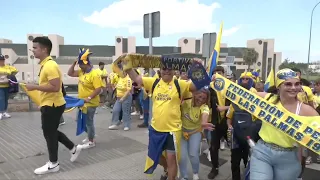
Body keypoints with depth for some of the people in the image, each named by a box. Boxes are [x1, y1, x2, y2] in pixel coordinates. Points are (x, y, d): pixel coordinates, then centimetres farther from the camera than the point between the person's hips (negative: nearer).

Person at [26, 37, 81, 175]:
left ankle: (53, 164, 19)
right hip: (49, 104, 10)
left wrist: (35, 87, -22)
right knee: (52, 132, 20)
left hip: (52, 105, -10)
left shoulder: (50, 66, -21)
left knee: (49, 134, 3)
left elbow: (55, 87, -28)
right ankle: (74, 148, 32)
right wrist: (42, 104, 23)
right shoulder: (45, 65, 11)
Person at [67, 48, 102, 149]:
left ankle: (91, 142, 14)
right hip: (82, 102, 9)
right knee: (84, 121, 19)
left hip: (90, 103, -9)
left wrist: (89, 98, -30)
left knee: (89, 122, 1)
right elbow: (70, 73, 12)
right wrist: (74, 64, 0)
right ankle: (90, 137, 36)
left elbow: (98, 89, -25)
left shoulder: (94, 74, -21)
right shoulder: (81, 72, 6)